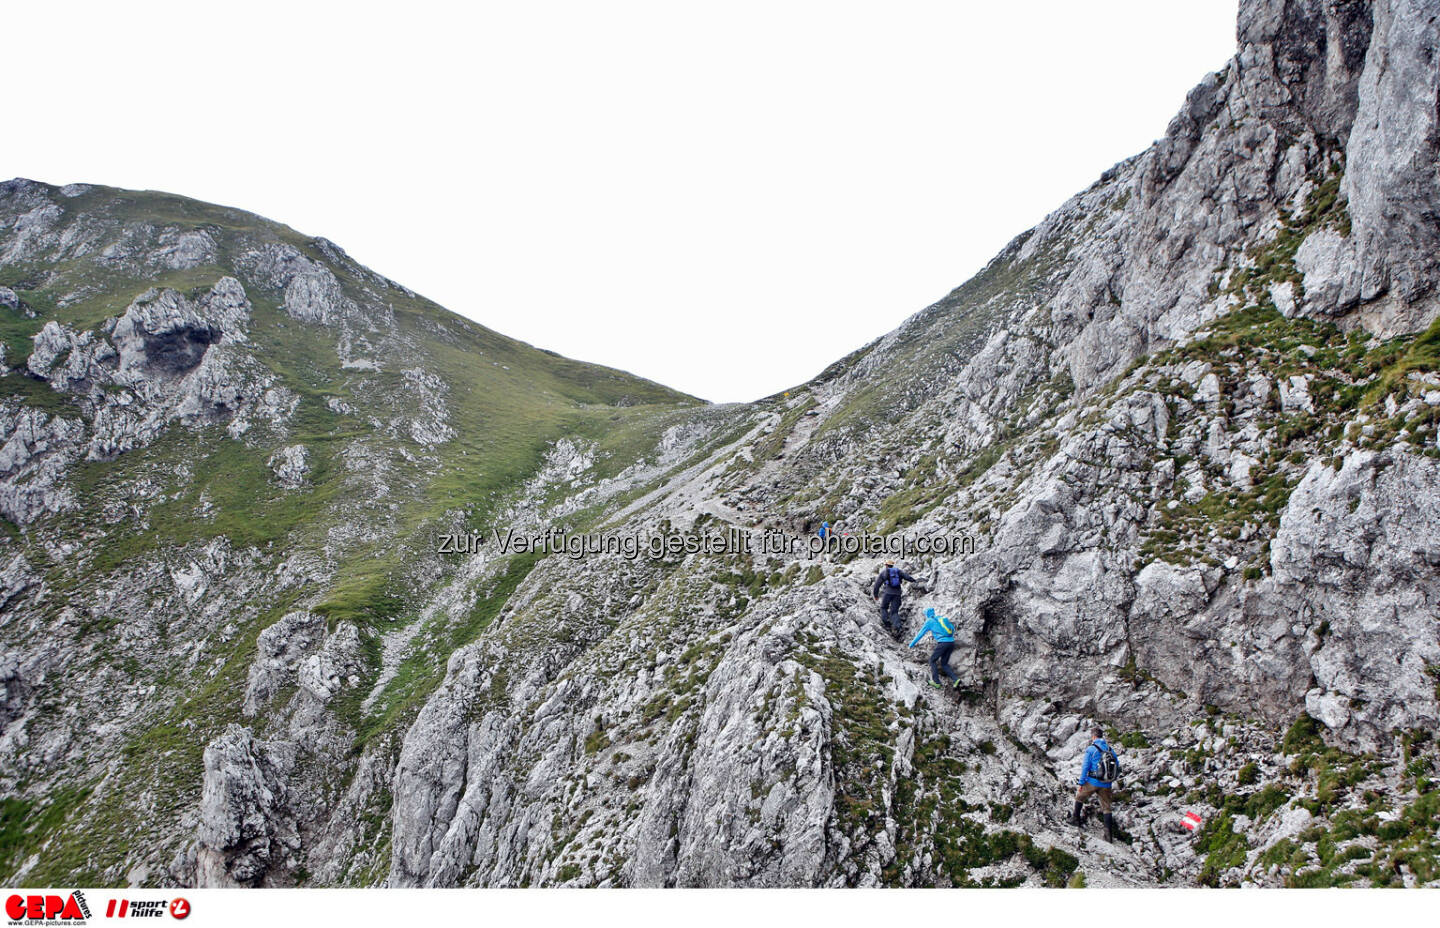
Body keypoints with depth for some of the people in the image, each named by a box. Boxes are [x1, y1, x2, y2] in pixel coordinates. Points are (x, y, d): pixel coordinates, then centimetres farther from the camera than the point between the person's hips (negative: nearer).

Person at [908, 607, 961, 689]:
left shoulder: (929, 621, 5)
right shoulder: (941, 618, 21)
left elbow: (921, 634, 11)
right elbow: (953, 629, 28)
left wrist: (912, 644, 21)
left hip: (943, 643, -6)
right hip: (951, 642, 6)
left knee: (932, 660, 11)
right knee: (944, 664, 15)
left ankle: (936, 682, 6)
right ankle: (955, 679, -4)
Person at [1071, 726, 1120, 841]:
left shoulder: (1091, 749, -10)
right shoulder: (1110, 749, 6)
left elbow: (1085, 767, -11)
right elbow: (1117, 766, 12)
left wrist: (1081, 783, -5)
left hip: (1092, 783, -4)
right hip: (1106, 784, 4)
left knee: (1079, 797, 22)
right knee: (1106, 807, 8)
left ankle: (1075, 818, 28)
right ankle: (1109, 834, 2)